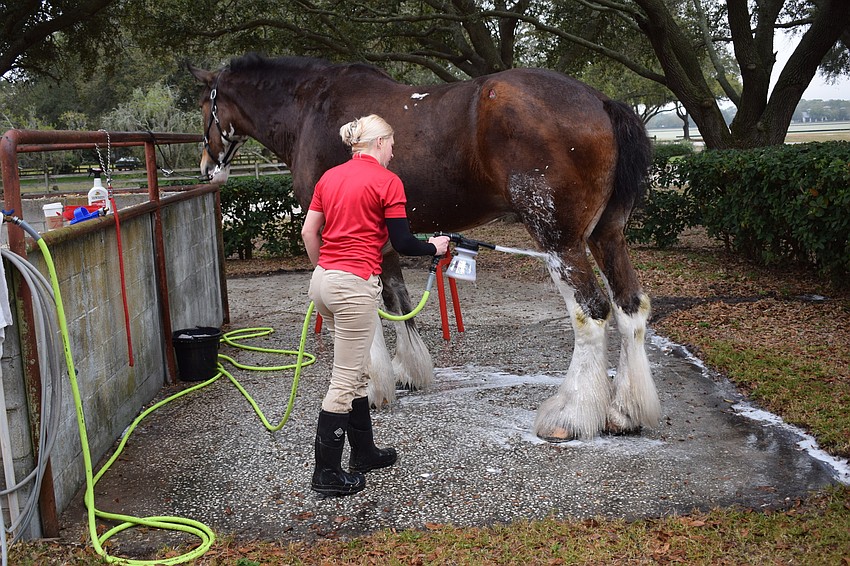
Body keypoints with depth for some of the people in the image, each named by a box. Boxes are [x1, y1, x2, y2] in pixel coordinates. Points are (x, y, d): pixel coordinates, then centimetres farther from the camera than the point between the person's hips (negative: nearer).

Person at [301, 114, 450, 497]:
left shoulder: (330, 176, 13)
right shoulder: (388, 181, -7)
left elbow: (308, 231, 12)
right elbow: (403, 244, -8)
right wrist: (434, 247, 11)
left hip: (324, 281, 8)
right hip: (355, 286, -8)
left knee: (356, 372, 19)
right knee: (344, 382, 0)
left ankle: (364, 453, 31)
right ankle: (327, 473, 8)